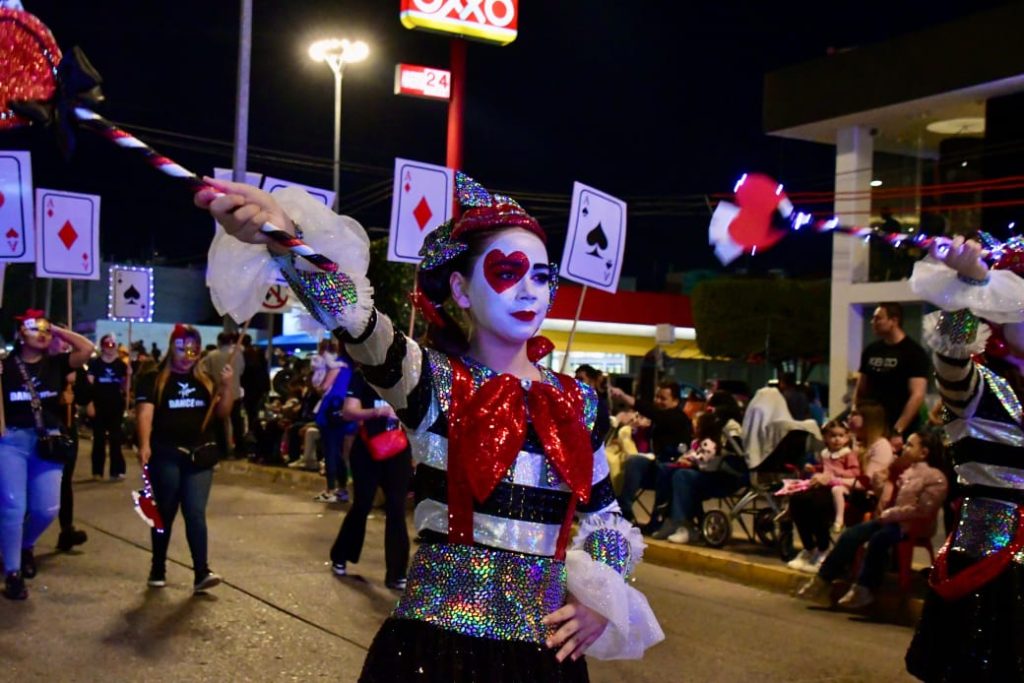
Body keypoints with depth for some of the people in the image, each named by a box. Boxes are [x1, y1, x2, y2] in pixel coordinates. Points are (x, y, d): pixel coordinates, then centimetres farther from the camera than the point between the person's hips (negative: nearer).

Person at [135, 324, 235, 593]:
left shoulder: (205, 381, 11)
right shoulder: (154, 379, -2)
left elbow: (222, 412, 9)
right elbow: (145, 411, -14)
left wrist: (228, 386, -9)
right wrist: (145, 445, -28)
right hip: (166, 455, -2)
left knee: (195, 513, -4)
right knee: (165, 513, 8)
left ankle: (202, 572, -9)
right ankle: (158, 570, 21)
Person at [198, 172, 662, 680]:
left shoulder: (576, 401, 4)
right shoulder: (433, 380, -7)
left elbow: (606, 514, 16)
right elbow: (355, 320, -28)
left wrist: (603, 597, -1)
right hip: (436, 640, -3)